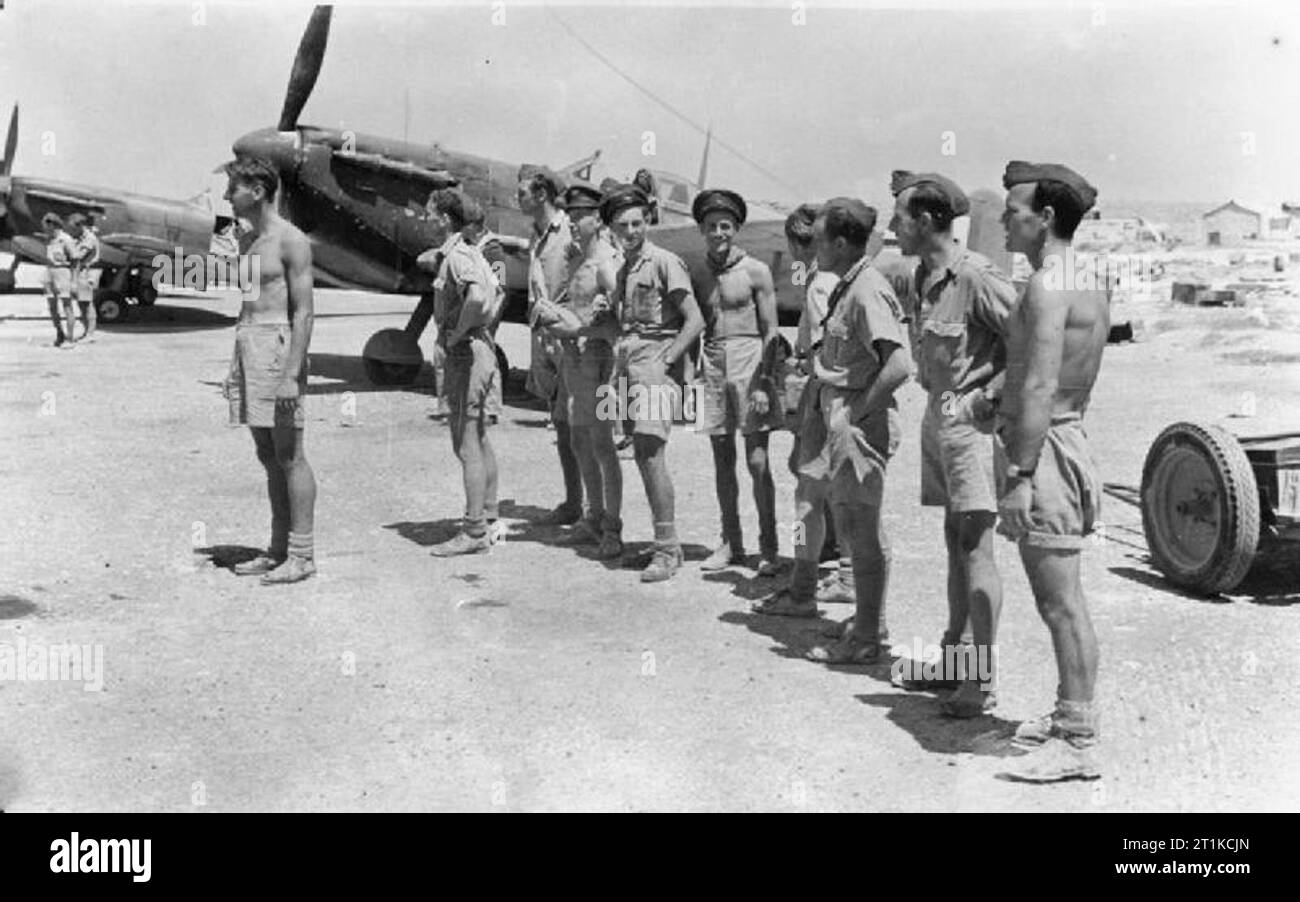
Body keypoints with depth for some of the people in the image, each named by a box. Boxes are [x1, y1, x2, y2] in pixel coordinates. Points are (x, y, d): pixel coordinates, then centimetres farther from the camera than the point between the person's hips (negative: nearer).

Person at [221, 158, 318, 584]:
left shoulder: (291, 241, -9)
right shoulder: (246, 242, 17)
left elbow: (303, 312, -14)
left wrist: (292, 373, -20)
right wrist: (234, 366, 19)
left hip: (278, 344, -9)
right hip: (246, 343, 9)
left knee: (289, 455, -5)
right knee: (267, 454, 10)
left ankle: (302, 554, 0)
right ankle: (279, 549, 17)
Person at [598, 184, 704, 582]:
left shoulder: (664, 262, -7)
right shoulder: (623, 269, 18)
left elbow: (695, 320, -13)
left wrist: (665, 362, -16)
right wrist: (606, 309, 8)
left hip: (655, 362, -9)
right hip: (627, 362, 9)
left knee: (651, 455, -15)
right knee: (641, 456, 9)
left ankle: (667, 549, -9)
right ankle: (667, 544, 18)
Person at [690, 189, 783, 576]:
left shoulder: (755, 271, -3)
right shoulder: (698, 276, 10)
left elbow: (771, 332, -5)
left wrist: (763, 383, -12)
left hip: (749, 361, -4)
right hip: (712, 365, 4)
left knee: (757, 462, -5)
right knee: (722, 461, 8)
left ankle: (768, 547, 3)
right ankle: (731, 543, 17)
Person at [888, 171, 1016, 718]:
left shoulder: (977, 278, -18)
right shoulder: (921, 279, 9)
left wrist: (987, 396, -15)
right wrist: (936, 399, 13)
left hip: (971, 418, -9)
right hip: (937, 415, 9)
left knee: (975, 547, -6)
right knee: (954, 541, 14)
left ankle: (982, 678, 0)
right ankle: (953, 657, 23)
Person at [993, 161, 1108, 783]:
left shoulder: (1047, 288, -17)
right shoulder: (1088, 284, 14)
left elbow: (1038, 389, -23)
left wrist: (1020, 475, -24)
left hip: (1044, 449, -10)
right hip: (1068, 436, 10)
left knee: (1061, 602, -5)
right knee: (1059, 600, 17)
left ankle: (1078, 743, 1)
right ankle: (1071, 714, 28)